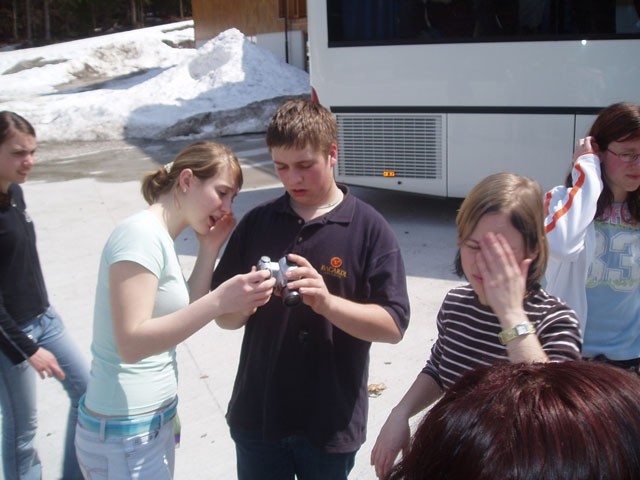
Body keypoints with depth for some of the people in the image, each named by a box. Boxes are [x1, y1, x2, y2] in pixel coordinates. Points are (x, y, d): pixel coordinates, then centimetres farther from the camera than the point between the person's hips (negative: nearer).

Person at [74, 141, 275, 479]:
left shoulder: (158, 236, 8)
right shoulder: (142, 235, -20)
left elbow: (182, 317, 6)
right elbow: (131, 343, -27)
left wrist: (209, 250, 0)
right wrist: (219, 301, -34)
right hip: (124, 434, -9)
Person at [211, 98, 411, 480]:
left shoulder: (370, 228, -8)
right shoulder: (257, 223, 1)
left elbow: (394, 325, -12)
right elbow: (224, 317, 3)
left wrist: (328, 302, -28)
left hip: (332, 423, -2)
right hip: (257, 417, 3)